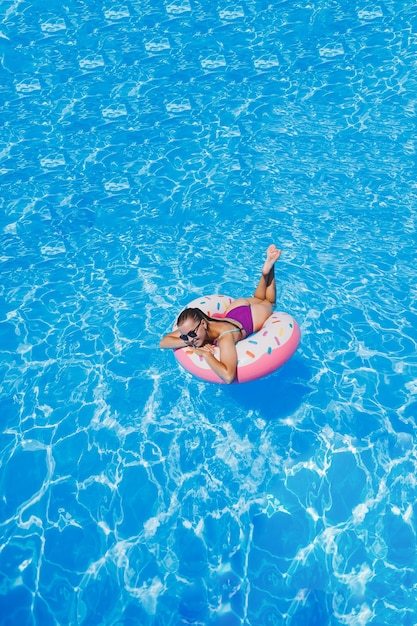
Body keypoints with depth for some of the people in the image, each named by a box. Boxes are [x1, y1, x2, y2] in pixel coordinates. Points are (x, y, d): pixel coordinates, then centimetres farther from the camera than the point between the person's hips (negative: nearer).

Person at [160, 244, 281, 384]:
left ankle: (268, 269, 35)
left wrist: (206, 354, -54)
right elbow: (163, 342, -30)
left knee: (268, 302, 33)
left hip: (256, 313, -4)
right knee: (257, 299, 39)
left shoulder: (225, 338, -50)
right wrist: (188, 343, -44)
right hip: (236, 307, 4)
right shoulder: (192, 326, -33)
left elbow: (228, 376, -62)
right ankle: (266, 273, 44)